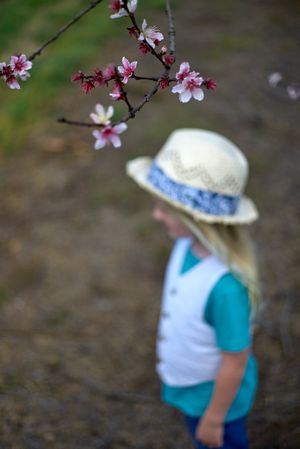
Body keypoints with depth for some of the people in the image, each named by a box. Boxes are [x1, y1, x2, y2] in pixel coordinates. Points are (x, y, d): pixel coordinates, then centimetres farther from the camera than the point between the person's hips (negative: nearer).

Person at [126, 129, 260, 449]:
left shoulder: (226, 286, -41)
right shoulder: (188, 245, -16)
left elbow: (235, 362, -28)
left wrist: (214, 418, -15)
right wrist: (168, 360, 15)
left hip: (215, 394, -7)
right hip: (189, 385, 7)